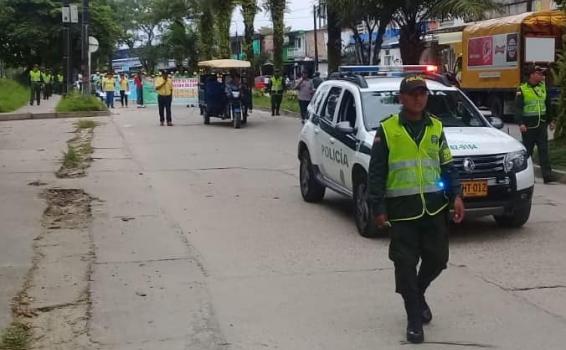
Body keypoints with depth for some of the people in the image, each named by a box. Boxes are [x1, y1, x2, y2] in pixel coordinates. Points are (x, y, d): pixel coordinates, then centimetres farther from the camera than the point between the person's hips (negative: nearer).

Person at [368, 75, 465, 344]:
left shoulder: (436, 127, 10)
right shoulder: (387, 129, -2)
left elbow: (447, 166, 14)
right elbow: (376, 172, -1)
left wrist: (456, 196, 1)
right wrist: (378, 208, -6)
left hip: (434, 206, 4)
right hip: (402, 208, -3)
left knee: (437, 258, 8)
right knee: (405, 263, -2)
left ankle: (418, 293, 37)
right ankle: (414, 318, 9)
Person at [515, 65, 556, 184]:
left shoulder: (543, 87, 10)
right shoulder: (522, 90, -6)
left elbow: (548, 105, 19)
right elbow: (518, 108, -12)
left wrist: (550, 120, 18)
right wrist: (520, 123, -21)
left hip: (542, 124, 4)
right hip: (528, 125, -4)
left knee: (544, 150, -2)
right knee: (527, 150, 6)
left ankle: (547, 175, -5)